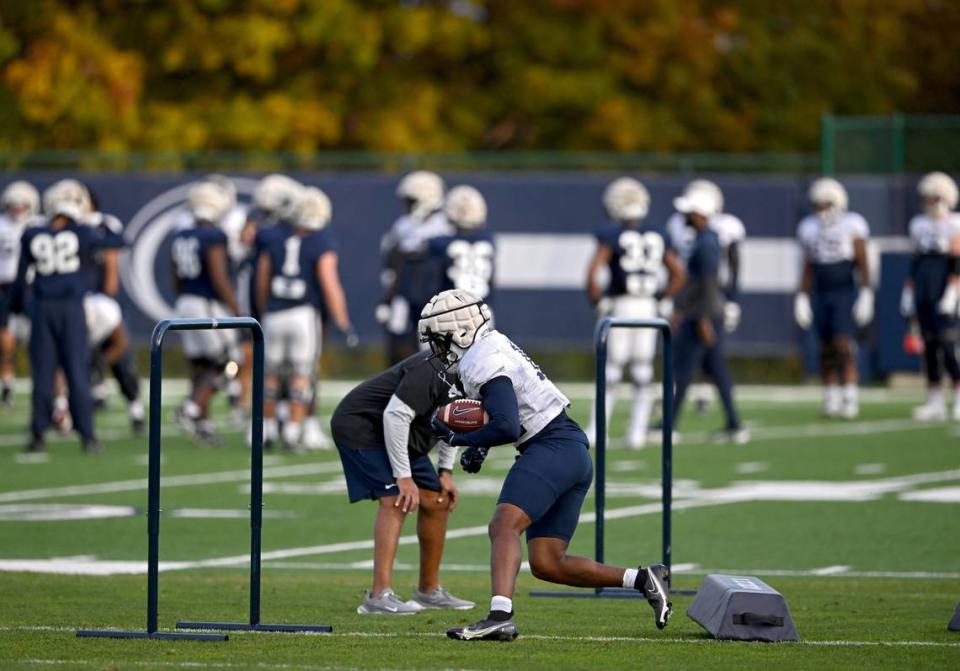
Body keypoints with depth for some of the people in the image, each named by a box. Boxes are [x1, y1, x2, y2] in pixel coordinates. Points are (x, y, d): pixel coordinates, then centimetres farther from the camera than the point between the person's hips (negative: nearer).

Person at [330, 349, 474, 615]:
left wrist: (445, 471, 8)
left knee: (436, 502, 9)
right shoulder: (432, 370, -31)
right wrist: (403, 476, -27)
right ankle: (380, 596, -29)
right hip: (361, 425, -10)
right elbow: (395, 416, -32)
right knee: (395, 500, -23)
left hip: (395, 434, 10)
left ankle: (429, 590, 21)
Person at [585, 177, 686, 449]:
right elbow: (678, 273, 11)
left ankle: (595, 431, 5)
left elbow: (593, 272, -17)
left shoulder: (611, 235, -7)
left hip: (619, 305, -4)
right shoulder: (657, 236, 8)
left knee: (611, 371, 2)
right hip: (648, 309, 4)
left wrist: (596, 300, -3)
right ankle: (637, 433, 9)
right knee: (642, 373, 8)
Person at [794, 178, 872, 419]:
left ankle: (850, 397, -10)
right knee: (827, 348, 6)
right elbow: (808, 269, 13)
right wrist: (802, 298, 10)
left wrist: (866, 296, -12)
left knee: (843, 345, -13)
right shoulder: (810, 228, 8)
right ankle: (831, 399, 12)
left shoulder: (852, 226, -5)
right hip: (821, 296, 4)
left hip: (846, 293, -4)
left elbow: (863, 265, -6)